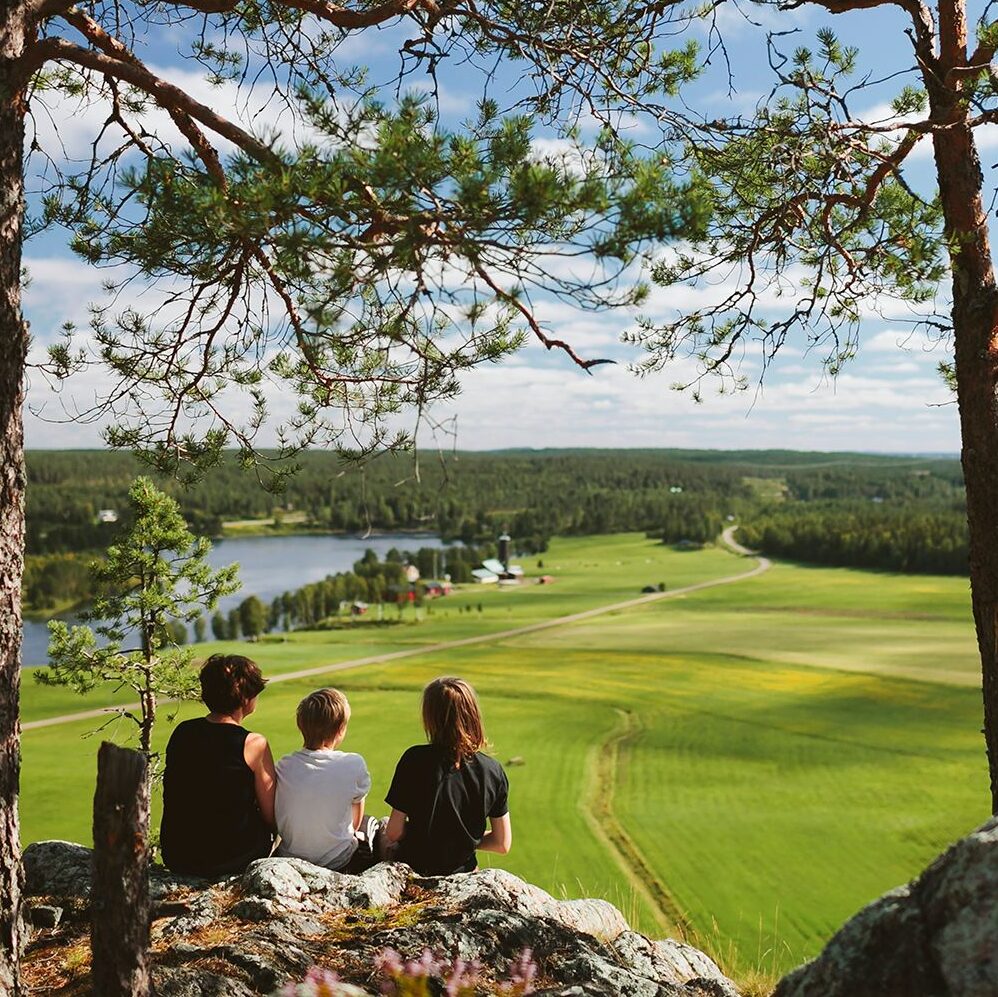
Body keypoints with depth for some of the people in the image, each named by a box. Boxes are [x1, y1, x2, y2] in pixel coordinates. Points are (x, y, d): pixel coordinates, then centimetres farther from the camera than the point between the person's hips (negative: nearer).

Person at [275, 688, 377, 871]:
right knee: (370, 823, 28)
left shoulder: (283, 767, -12)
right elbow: (356, 819, -2)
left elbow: (275, 823, 3)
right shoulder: (354, 765, -19)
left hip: (289, 859, 3)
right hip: (339, 863, -3)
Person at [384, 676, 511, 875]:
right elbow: (503, 844, -5)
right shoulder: (493, 770, -11)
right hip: (463, 872, 4)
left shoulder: (415, 760, -21)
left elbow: (394, 834, -16)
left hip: (414, 869, -3)